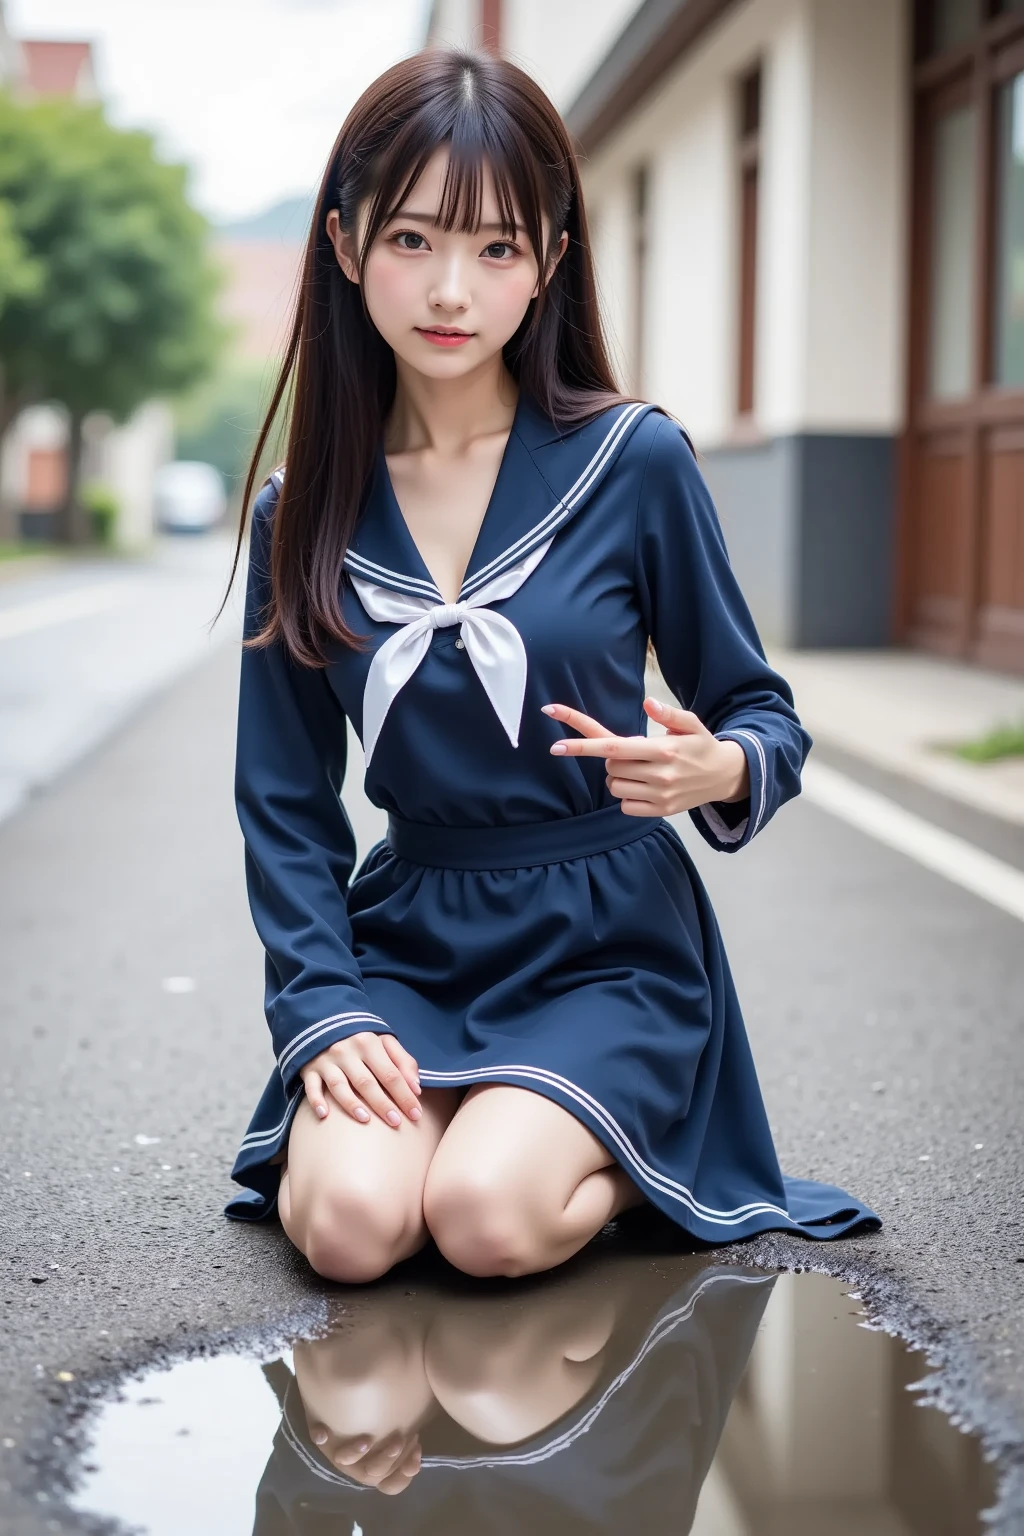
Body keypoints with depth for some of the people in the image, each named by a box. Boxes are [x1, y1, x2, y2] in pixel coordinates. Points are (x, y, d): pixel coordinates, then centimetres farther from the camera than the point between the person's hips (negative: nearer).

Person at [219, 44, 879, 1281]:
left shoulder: (636, 461, -7)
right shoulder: (301, 514, 1)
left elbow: (765, 716, 1)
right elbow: (286, 799, 6)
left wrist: (719, 770, -23)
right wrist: (323, 1009, -8)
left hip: (605, 944, -2)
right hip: (406, 938, 2)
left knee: (486, 1215, -27)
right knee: (350, 1220, -24)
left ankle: (641, 1152, 6)